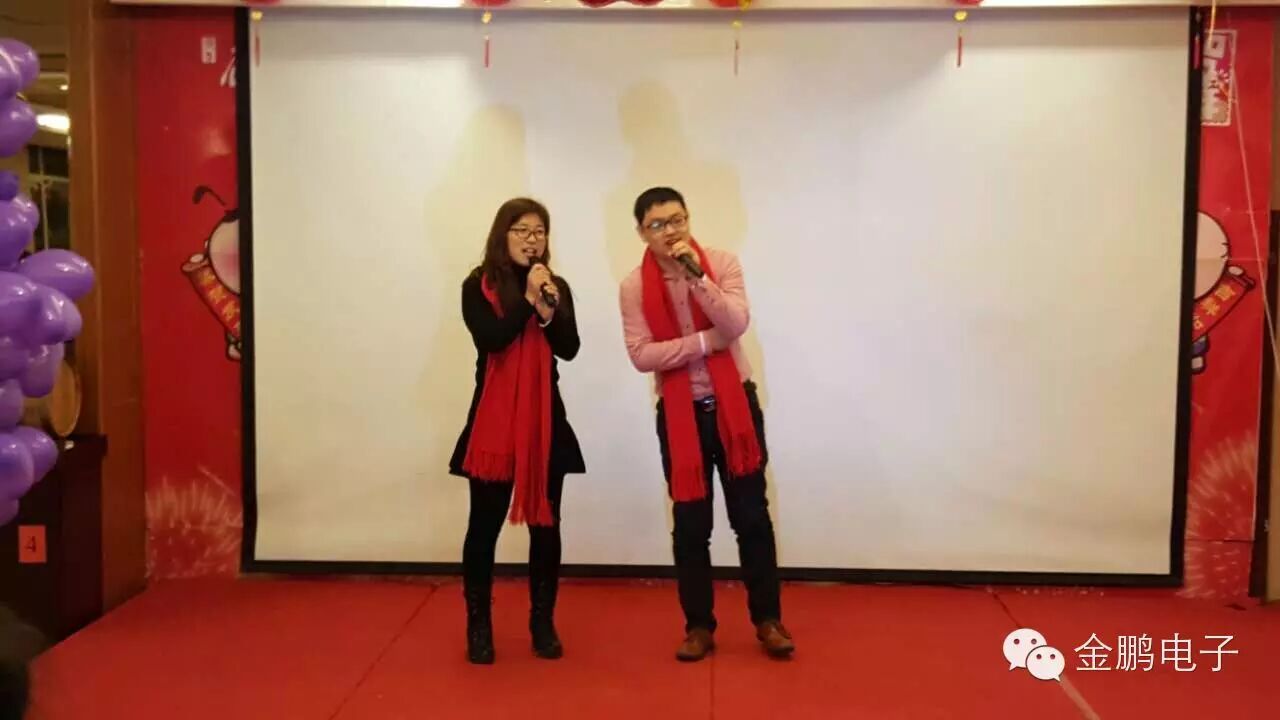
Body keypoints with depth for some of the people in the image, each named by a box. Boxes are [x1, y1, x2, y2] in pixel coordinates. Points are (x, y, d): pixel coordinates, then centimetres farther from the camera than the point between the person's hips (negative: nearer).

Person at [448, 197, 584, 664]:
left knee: (545, 523, 8)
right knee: (485, 524, 3)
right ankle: (478, 626, 15)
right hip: (493, 419, -3)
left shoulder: (556, 287, 7)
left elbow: (569, 349, -4)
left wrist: (549, 308, -18)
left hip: (546, 419, 3)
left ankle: (543, 623, 20)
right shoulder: (478, 287, -1)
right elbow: (491, 340, -16)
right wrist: (528, 300, -16)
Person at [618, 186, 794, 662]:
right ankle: (699, 626, 20)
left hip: (734, 404, 0)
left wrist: (697, 276, -26)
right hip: (680, 413, 0)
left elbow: (737, 325, -18)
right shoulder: (634, 287, -4)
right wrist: (707, 341, -17)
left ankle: (768, 620, 19)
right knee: (690, 524, 7)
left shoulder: (721, 263, -4)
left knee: (751, 516, 6)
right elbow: (642, 356, -14)